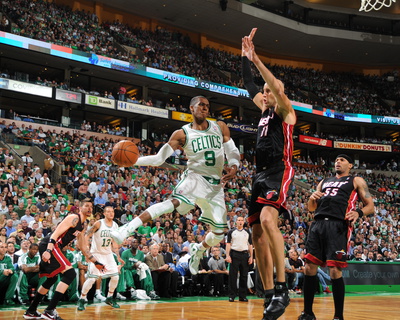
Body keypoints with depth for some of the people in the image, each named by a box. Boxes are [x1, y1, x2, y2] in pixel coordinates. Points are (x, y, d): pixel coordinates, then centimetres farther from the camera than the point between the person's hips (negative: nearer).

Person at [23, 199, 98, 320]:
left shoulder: (82, 226, 22)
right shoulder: (74, 218, -8)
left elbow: (84, 248, 30)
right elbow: (56, 234, -19)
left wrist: (96, 262, 29)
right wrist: (48, 251, -31)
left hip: (51, 248, 11)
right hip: (48, 246, -11)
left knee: (52, 279, 23)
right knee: (70, 273, -17)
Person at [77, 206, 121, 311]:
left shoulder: (115, 226, 2)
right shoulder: (99, 223, -15)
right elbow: (87, 236, -14)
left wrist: (118, 257, 10)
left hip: (108, 254, 6)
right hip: (96, 254, -6)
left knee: (115, 277, 2)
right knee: (91, 278, -12)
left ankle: (109, 298, 21)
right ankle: (82, 300, 4)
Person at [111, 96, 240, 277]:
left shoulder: (220, 127, 8)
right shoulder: (182, 134, -2)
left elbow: (233, 152, 10)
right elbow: (158, 159, -5)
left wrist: (234, 166, -13)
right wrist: (134, 160, -20)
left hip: (216, 185, 4)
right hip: (195, 178, -4)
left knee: (218, 234, 5)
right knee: (175, 202, -36)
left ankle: (198, 249, 39)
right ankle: (127, 229, -43)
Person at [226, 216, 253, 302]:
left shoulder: (247, 232, 12)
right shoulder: (231, 232, 6)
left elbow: (250, 245, 11)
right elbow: (228, 244, 1)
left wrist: (251, 257, 2)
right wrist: (227, 256, -9)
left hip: (244, 254, 2)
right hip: (234, 254, -2)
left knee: (244, 276, 3)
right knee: (233, 276, -3)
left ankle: (242, 296, 9)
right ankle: (232, 295, 1)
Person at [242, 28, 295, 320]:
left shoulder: (285, 110, 2)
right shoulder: (265, 110, 22)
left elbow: (279, 89, -16)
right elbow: (249, 85, 27)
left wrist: (256, 59, -16)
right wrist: (244, 56, 21)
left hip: (280, 172, -9)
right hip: (261, 175, 9)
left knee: (267, 219, -31)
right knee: (258, 235, 2)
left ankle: (282, 289, -30)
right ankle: (270, 296, 6)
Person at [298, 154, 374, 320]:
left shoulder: (356, 181, 14)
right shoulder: (324, 181, 28)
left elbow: (370, 205, 7)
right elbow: (311, 208, 28)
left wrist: (358, 212, -15)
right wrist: (312, 198, 4)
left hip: (338, 225, -5)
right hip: (318, 224, 5)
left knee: (335, 271, -10)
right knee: (309, 268, 0)